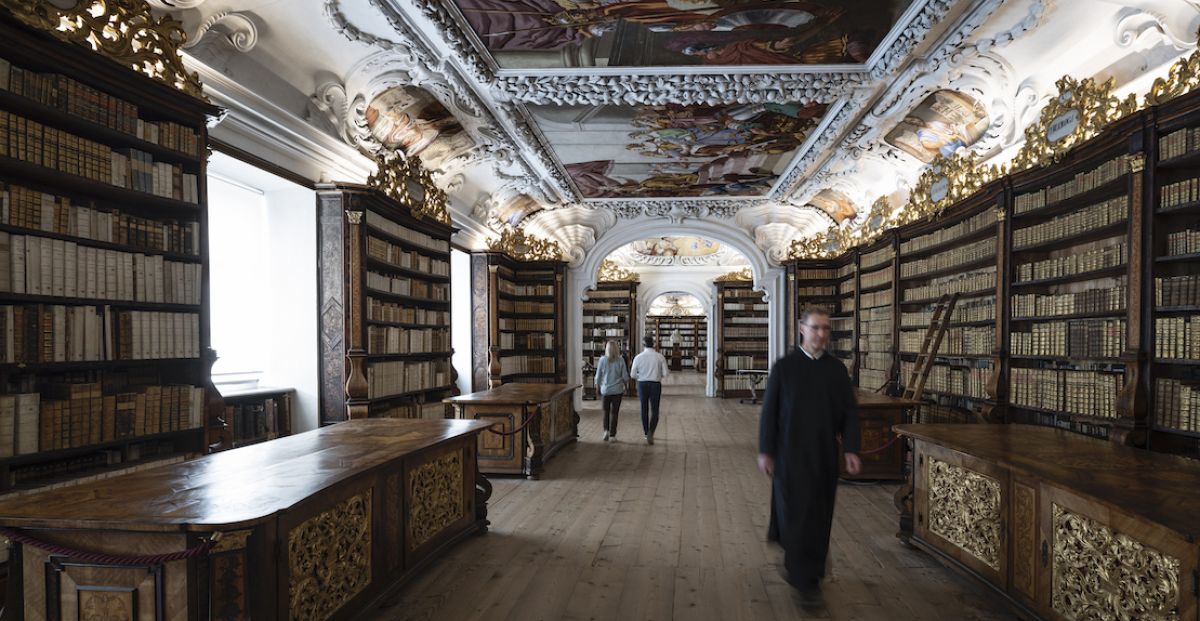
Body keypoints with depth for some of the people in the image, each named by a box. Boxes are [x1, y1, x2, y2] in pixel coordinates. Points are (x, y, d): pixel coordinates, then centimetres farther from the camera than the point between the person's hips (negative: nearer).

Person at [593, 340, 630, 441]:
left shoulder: (602, 360, -8)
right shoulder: (620, 360, -7)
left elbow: (598, 376, -1)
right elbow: (625, 376, -2)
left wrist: (597, 387, 14)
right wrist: (624, 384, 17)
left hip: (605, 390, 0)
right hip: (618, 390, 0)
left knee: (606, 411, 17)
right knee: (614, 412, 7)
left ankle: (606, 430, 2)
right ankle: (612, 435, 10)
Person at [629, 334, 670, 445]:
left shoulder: (638, 357, -6)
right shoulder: (660, 357, -7)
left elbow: (632, 375, -4)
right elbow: (665, 373, -7)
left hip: (642, 384, 1)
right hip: (655, 385, -1)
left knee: (644, 410, 15)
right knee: (654, 411, 6)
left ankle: (647, 434, 24)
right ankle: (650, 432, -15)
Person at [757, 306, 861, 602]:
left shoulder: (837, 368, 4)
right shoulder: (784, 366, -4)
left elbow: (849, 411, 5)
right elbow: (769, 411, -4)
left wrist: (851, 449, -5)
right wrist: (765, 451, -6)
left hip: (825, 455, 3)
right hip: (791, 453, -3)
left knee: (819, 515, 11)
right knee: (796, 511, -3)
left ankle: (807, 569, 34)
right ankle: (804, 577, 14)